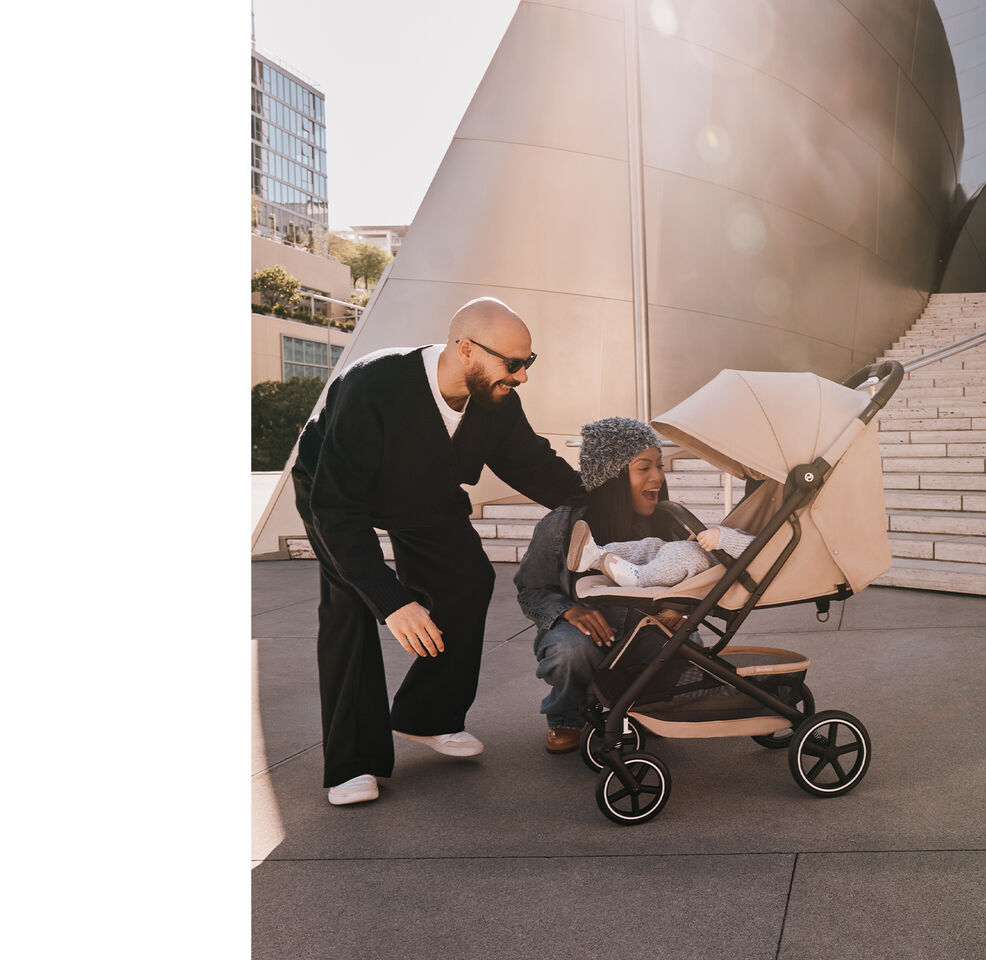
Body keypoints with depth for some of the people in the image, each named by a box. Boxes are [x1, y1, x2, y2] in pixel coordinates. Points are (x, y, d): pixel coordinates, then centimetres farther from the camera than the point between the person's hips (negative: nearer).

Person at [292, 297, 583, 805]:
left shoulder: (497, 399, -24)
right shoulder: (372, 387, -43)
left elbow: (535, 465, -6)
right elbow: (336, 507, -43)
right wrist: (392, 600, -49)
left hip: (428, 494, 5)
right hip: (334, 492, -5)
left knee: (470, 580, -1)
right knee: (349, 600, -21)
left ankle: (427, 718, 17)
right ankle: (352, 761, -9)